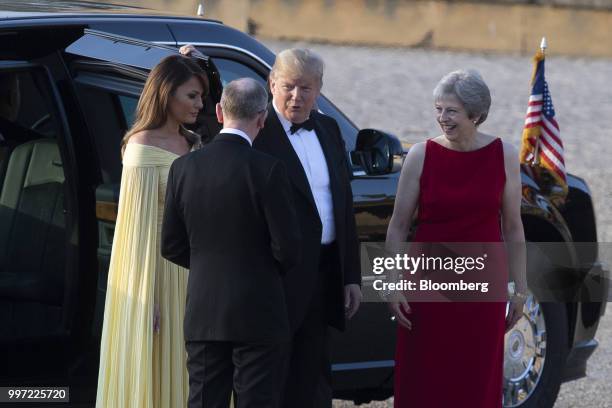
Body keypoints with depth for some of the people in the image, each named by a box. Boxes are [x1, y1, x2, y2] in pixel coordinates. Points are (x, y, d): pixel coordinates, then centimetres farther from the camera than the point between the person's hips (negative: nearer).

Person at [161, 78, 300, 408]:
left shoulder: (183, 168, 0)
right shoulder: (267, 170, -13)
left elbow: (171, 246, 6)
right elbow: (287, 247, -11)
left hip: (203, 315, 4)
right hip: (257, 316, -4)